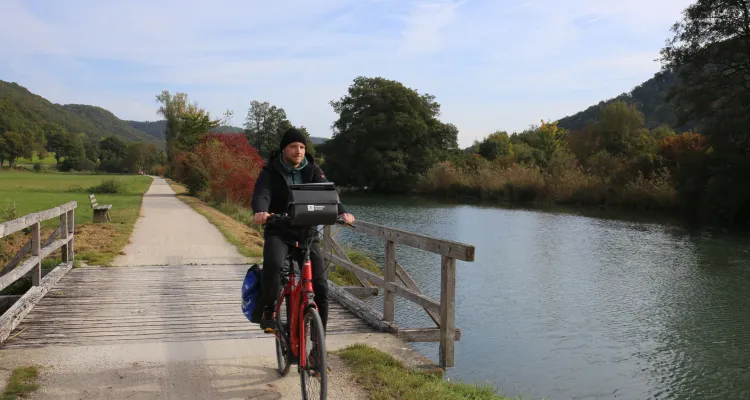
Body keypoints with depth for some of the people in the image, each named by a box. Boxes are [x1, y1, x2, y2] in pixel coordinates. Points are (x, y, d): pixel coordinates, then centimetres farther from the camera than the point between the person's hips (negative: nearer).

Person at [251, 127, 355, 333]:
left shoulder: (312, 170, 1)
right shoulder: (271, 172, -5)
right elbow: (261, 194, -23)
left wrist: (342, 211, -34)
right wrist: (260, 212, -47)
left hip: (306, 232, 2)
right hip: (279, 232, -2)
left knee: (320, 285, -5)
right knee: (273, 263, -35)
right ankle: (268, 312, -13)